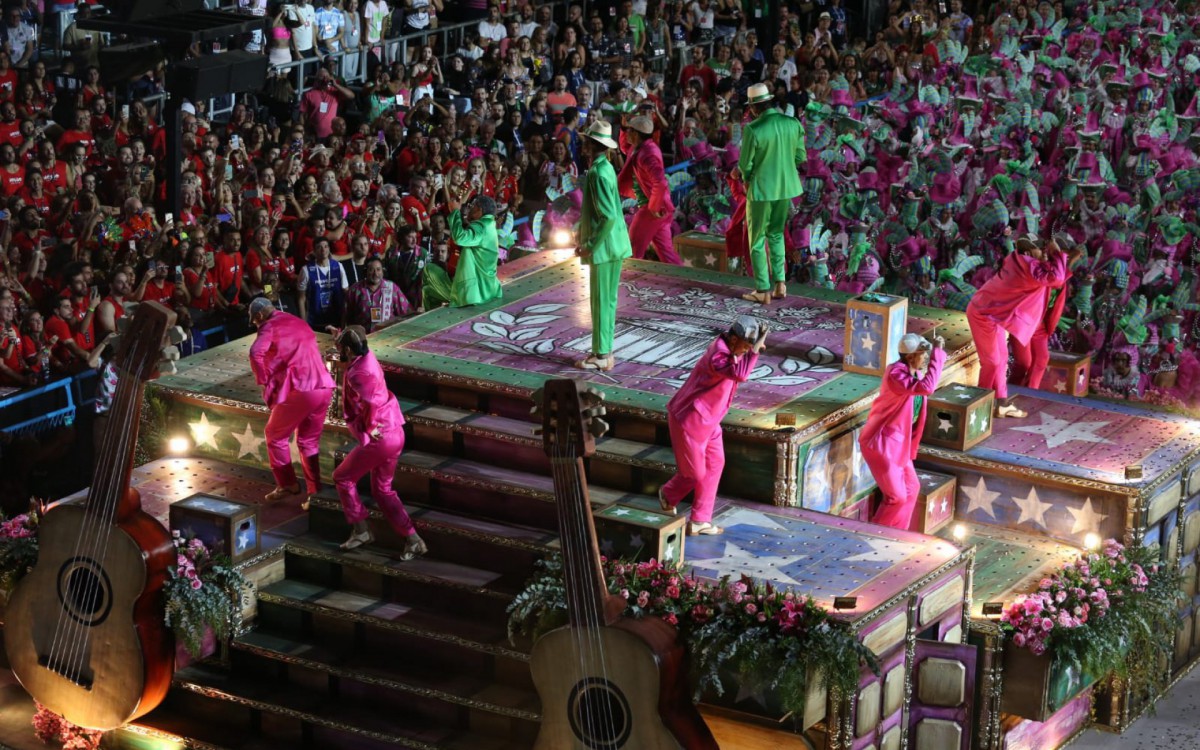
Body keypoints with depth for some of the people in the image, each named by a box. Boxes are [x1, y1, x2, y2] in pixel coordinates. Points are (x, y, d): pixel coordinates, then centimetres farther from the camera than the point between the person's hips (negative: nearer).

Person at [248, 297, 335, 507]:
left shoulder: (270, 327, 1)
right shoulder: (298, 322, 24)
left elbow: (256, 352, -18)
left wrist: (263, 381, -6)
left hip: (300, 390, -7)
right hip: (324, 387, 7)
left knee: (276, 436, 14)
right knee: (309, 441, 18)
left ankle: (287, 484, 15)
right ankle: (315, 493, 14)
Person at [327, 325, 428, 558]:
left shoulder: (357, 374, -23)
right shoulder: (368, 357, 6)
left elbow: (372, 402, -34)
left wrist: (369, 427, -19)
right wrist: (340, 335, 26)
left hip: (379, 439, -9)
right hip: (394, 434, 9)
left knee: (342, 478, 10)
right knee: (382, 490, 18)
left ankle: (361, 531, 14)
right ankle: (413, 540, 12)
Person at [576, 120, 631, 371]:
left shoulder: (598, 173, -20)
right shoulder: (604, 167, 10)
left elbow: (609, 216, -25)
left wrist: (591, 245, -19)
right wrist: (583, 235, 18)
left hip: (604, 247, -10)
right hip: (612, 245, 10)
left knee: (602, 301, -2)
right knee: (606, 300, 15)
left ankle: (602, 356, 4)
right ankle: (603, 350, 22)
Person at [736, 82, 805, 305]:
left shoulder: (753, 130, -20)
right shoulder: (793, 124, -5)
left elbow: (745, 165, -13)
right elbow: (800, 157, 3)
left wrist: (746, 176, 9)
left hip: (761, 189, -5)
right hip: (786, 188, 5)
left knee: (757, 241, 8)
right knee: (776, 235, 22)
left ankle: (763, 291, 9)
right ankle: (780, 283, 16)